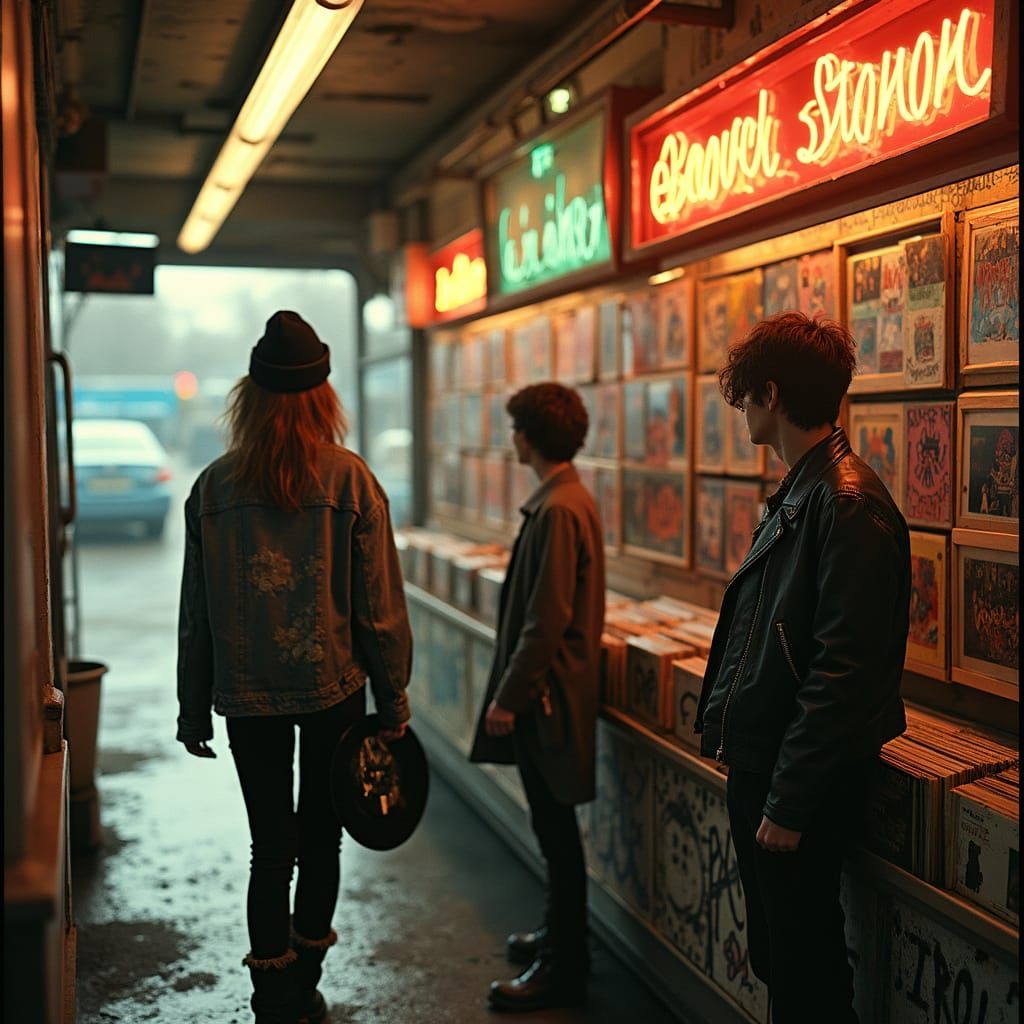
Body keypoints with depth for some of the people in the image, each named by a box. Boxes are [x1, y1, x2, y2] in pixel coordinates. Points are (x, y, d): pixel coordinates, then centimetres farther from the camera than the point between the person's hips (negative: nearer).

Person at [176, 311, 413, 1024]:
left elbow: (196, 612, 2)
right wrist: (394, 697, 3)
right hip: (333, 687, -1)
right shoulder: (351, 480, -8)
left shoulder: (214, 486, -3)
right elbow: (379, 604, -7)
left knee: (270, 846, 9)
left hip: (247, 695, 1)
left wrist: (193, 709, 11)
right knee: (321, 838, 13)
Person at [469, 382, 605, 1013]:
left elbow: (546, 622, -23)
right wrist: (512, 688, 19)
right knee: (553, 826, 20)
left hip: (547, 694, -10)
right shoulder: (567, 499, 11)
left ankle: (564, 972, 13)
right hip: (546, 691, 10)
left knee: (557, 829, 1)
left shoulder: (558, 510, -20)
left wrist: (509, 696, -16)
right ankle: (562, 937, 35)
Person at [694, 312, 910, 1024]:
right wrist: (723, 722, 15)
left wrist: (790, 800, -21)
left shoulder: (849, 504, -21)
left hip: (800, 782, -9)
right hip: (756, 765, 9)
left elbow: (845, 671, -24)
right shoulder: (799, 492, 10)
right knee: (774, 957, 20)